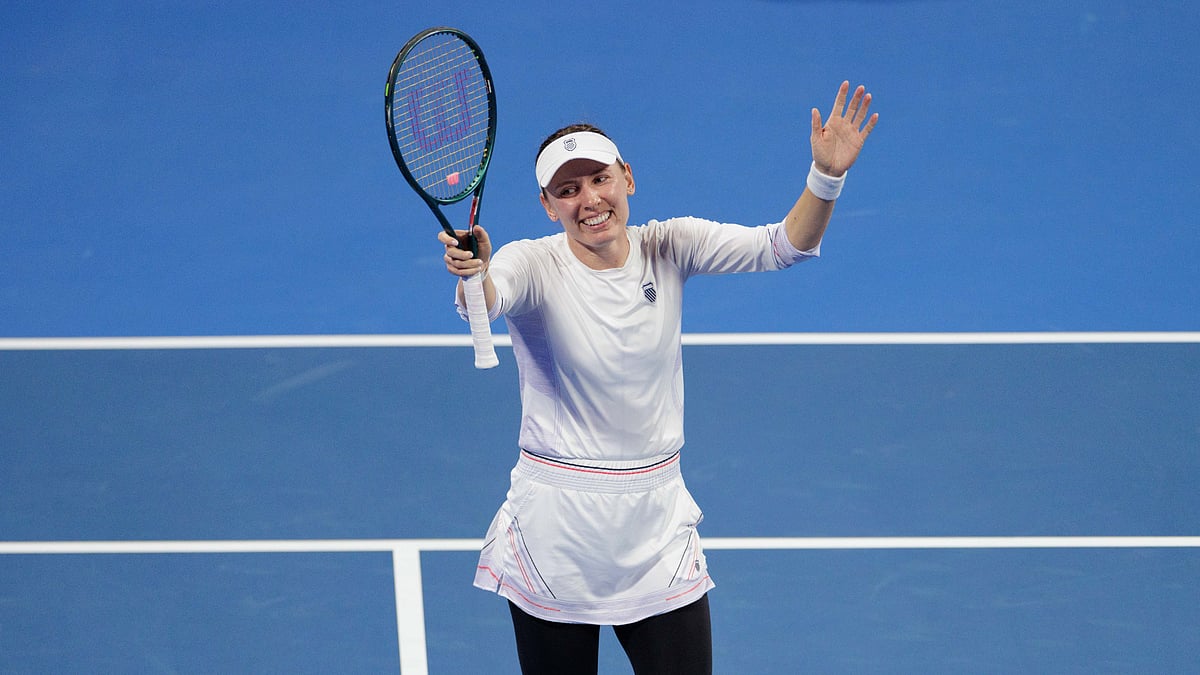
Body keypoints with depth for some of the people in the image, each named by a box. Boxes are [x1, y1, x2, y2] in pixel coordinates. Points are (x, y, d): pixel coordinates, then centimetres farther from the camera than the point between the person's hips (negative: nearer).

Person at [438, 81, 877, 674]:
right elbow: (487, 301, -33)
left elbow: (783, 245, -11)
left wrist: (826, 176, -29)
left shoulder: (667, 248, -2)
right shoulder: (533, 264, -11)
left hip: (656, 524, 3)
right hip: (556, 533, -3)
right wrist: (473, 275, -57)